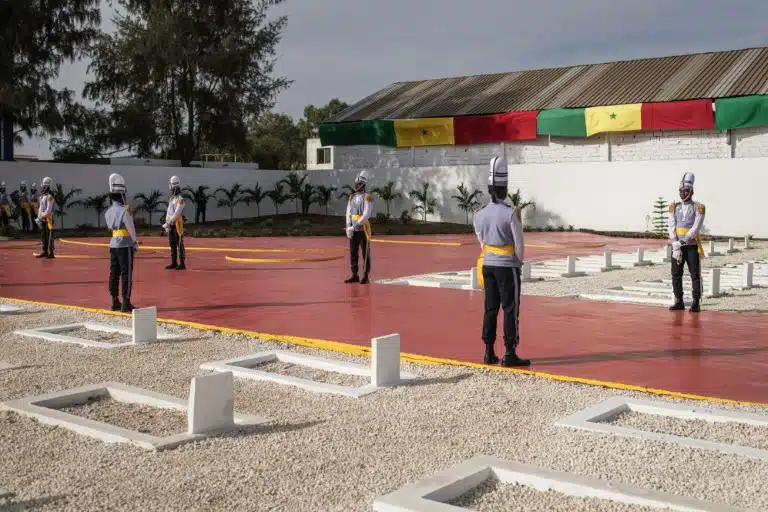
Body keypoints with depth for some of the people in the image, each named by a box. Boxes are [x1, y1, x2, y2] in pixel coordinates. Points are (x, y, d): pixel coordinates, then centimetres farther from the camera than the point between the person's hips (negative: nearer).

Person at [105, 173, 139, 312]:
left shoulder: (108, 211, 8)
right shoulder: (124, 210, -15)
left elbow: (110, 227, 13)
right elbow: (131, 228, -14)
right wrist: (135, 242, 1)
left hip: (113, 244, 7)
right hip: (125, 245, -7)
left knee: (114, 273, 11)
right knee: (126, 274, -3)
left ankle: (115, 302, 17)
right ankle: (126, 303, -2)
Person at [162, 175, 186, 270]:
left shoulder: (180, 199, -12)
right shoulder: (172, 199, 18)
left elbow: (177, 213, -20)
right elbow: (168, 213, 15)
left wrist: (167, 223, -20)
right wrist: (167, 224, 5)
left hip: (177, 225, -9)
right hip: (171, 225, 9)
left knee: (179, 244, -8)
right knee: (172, 244, 11)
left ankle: (182, 264, -6)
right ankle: (173, 263, 17)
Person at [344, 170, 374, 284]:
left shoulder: (367, 198, -9)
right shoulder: (352, 197, 12)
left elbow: (366, 215, -17)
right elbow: (348, 213, 6)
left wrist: (354, 227, -20)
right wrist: (348, 228, -7)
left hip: (363, 230, -6)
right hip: (353, 230, 7)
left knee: (365, 254, -1)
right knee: (353, 253, 8)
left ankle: (365, 277, 3)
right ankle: (355, 276, 15)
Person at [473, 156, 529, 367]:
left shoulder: (480, 214, 2)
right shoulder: (509, 213, -15)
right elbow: (519, 243, -11)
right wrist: (518, 262, 7)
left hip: (487, 264, 6)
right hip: (507, 265, -6)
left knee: (490, 308, 11)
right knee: (510, 310, 0)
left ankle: (489, 353, 15)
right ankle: (510, 354, 2)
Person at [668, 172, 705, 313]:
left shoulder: (699, 208, -4)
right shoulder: (674, 207, 7)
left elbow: (696, 228, -13)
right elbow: (672, 228, -1)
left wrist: (683, 241, -23)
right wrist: (676, 247, -12)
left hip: (692, 246, -4)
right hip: (677, 247, 4)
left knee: (695, 275, -1)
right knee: (676, 274, 4)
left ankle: (696, 304, 3)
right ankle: (679, 302, 13)